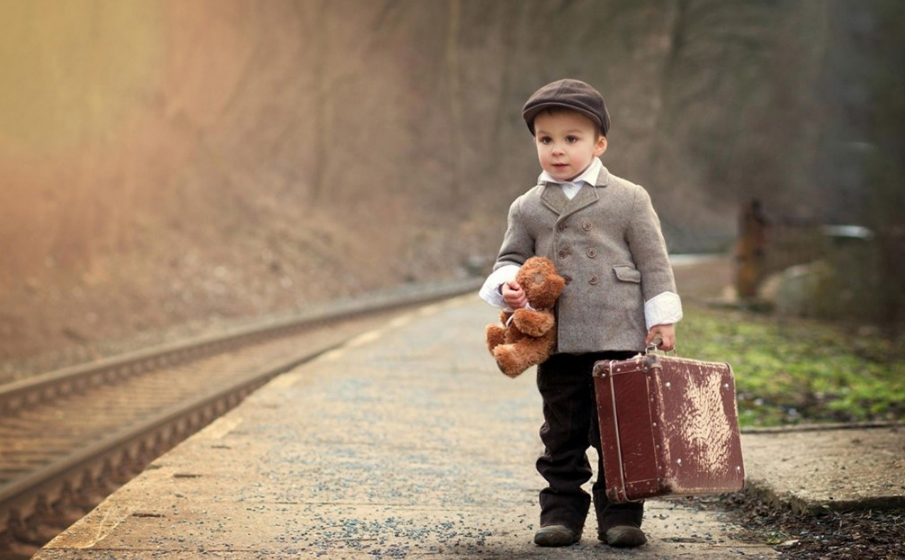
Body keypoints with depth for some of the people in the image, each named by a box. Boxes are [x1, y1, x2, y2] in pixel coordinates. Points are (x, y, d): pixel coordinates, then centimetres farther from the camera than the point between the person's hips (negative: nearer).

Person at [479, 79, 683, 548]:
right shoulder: (526, 209, 8)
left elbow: (653, 262, 2)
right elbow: (511, 258, 15)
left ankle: (620, 514, 11)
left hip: (619, 339, -2)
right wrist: (508, 285, -7)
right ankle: (562, 511, 16)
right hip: (557, 346, 2)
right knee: (563, 434, 9)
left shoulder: (628, 199, 1)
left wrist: (662, 319, -2)